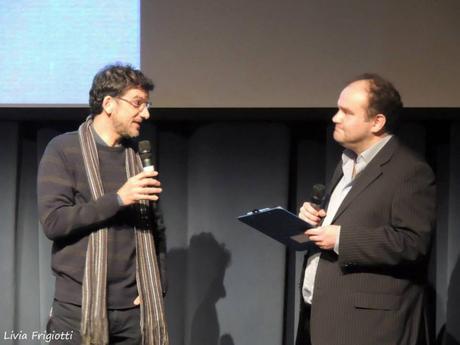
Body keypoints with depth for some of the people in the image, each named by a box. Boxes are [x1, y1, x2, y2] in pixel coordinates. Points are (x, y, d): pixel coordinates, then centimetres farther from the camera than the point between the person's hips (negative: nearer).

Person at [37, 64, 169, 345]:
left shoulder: (139, 158, 11)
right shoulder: (63, 150, -3)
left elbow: (157, 227, 14)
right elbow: (53, 221, -12)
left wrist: (157, 287, 3)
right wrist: (118, 199, -19)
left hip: (133, 307, 4)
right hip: (78, 306, -4)